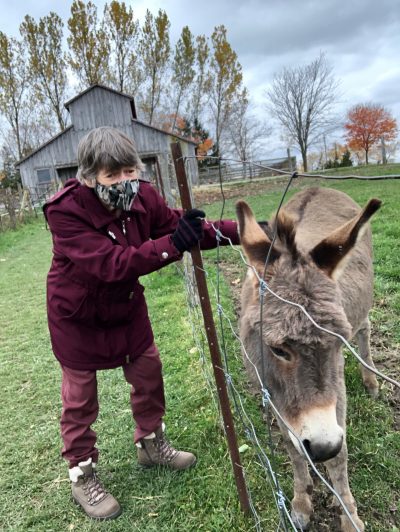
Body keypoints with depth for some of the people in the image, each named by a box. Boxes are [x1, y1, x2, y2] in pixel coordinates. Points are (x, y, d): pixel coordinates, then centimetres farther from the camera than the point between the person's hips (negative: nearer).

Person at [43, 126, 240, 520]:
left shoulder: (143, 196, -15)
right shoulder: (65, 211, -31)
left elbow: (185, 228, -11)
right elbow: (111, 263, -40)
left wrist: (239, 231, -24)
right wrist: (172, 244, -50)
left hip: (126, 304, 6)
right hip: (78, 315, -5)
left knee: (148, 373, 15)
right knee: (80, 395, 7)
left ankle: (150, 444, 41)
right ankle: (82, 475, 30)